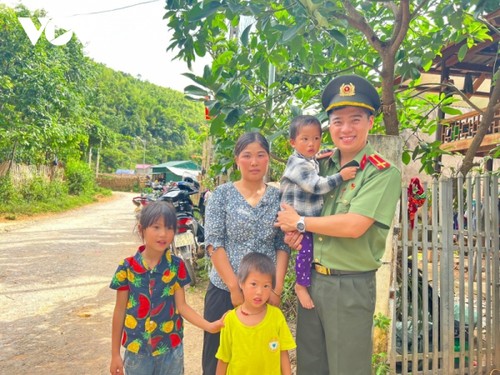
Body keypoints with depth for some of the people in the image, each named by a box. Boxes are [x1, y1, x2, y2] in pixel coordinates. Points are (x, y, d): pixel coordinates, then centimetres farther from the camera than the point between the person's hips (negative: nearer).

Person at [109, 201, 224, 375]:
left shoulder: (176, 266, -9)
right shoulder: (127, 268, -10)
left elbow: (181, 306, -6)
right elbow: (120, 310, -2)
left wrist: (209, 326, -19)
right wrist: (115, 353, 2)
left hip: (171, 348, 1)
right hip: (136, 349, 0)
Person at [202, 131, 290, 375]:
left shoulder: (278, 197, 3)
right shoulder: (222, 194, -3)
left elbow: (283, 246, 1)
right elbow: (213, 243, -9)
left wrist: (277, 289, -8)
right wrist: (235, 288, -14)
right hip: (224, 289, -1)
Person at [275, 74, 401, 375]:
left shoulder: (383, 172, -13)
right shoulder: (323, 165, 6)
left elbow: (354, 226, -24)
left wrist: (299, 222, -13)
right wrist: (294, 232, -4)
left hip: (351, 286, -6)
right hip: (311, 279, 6)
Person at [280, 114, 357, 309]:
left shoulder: (313, 161, 10)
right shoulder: (298, 164, -20)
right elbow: (317, 186, -29)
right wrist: (340, 176, -30)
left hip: (310, 218, 9)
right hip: (296, 219, -9)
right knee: (306, 247, -16)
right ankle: (301, 285, 3)